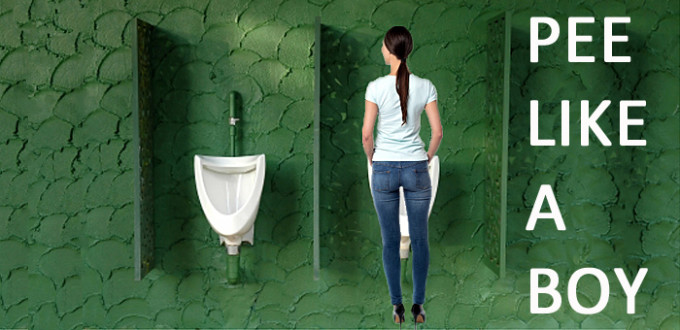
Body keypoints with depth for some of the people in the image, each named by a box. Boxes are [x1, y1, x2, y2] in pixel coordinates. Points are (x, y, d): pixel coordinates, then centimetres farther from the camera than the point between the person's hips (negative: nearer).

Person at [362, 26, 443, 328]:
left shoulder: (376, 87, -9)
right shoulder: (425, 87, -4)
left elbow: (366, 134, -8)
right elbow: (437, 132, -3)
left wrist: (372, 158, 10)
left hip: (384, 168, -1)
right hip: (416, 168, 1)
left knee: (390, 241, 9)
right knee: (419, 240, 10)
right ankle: (418, 306, 15)